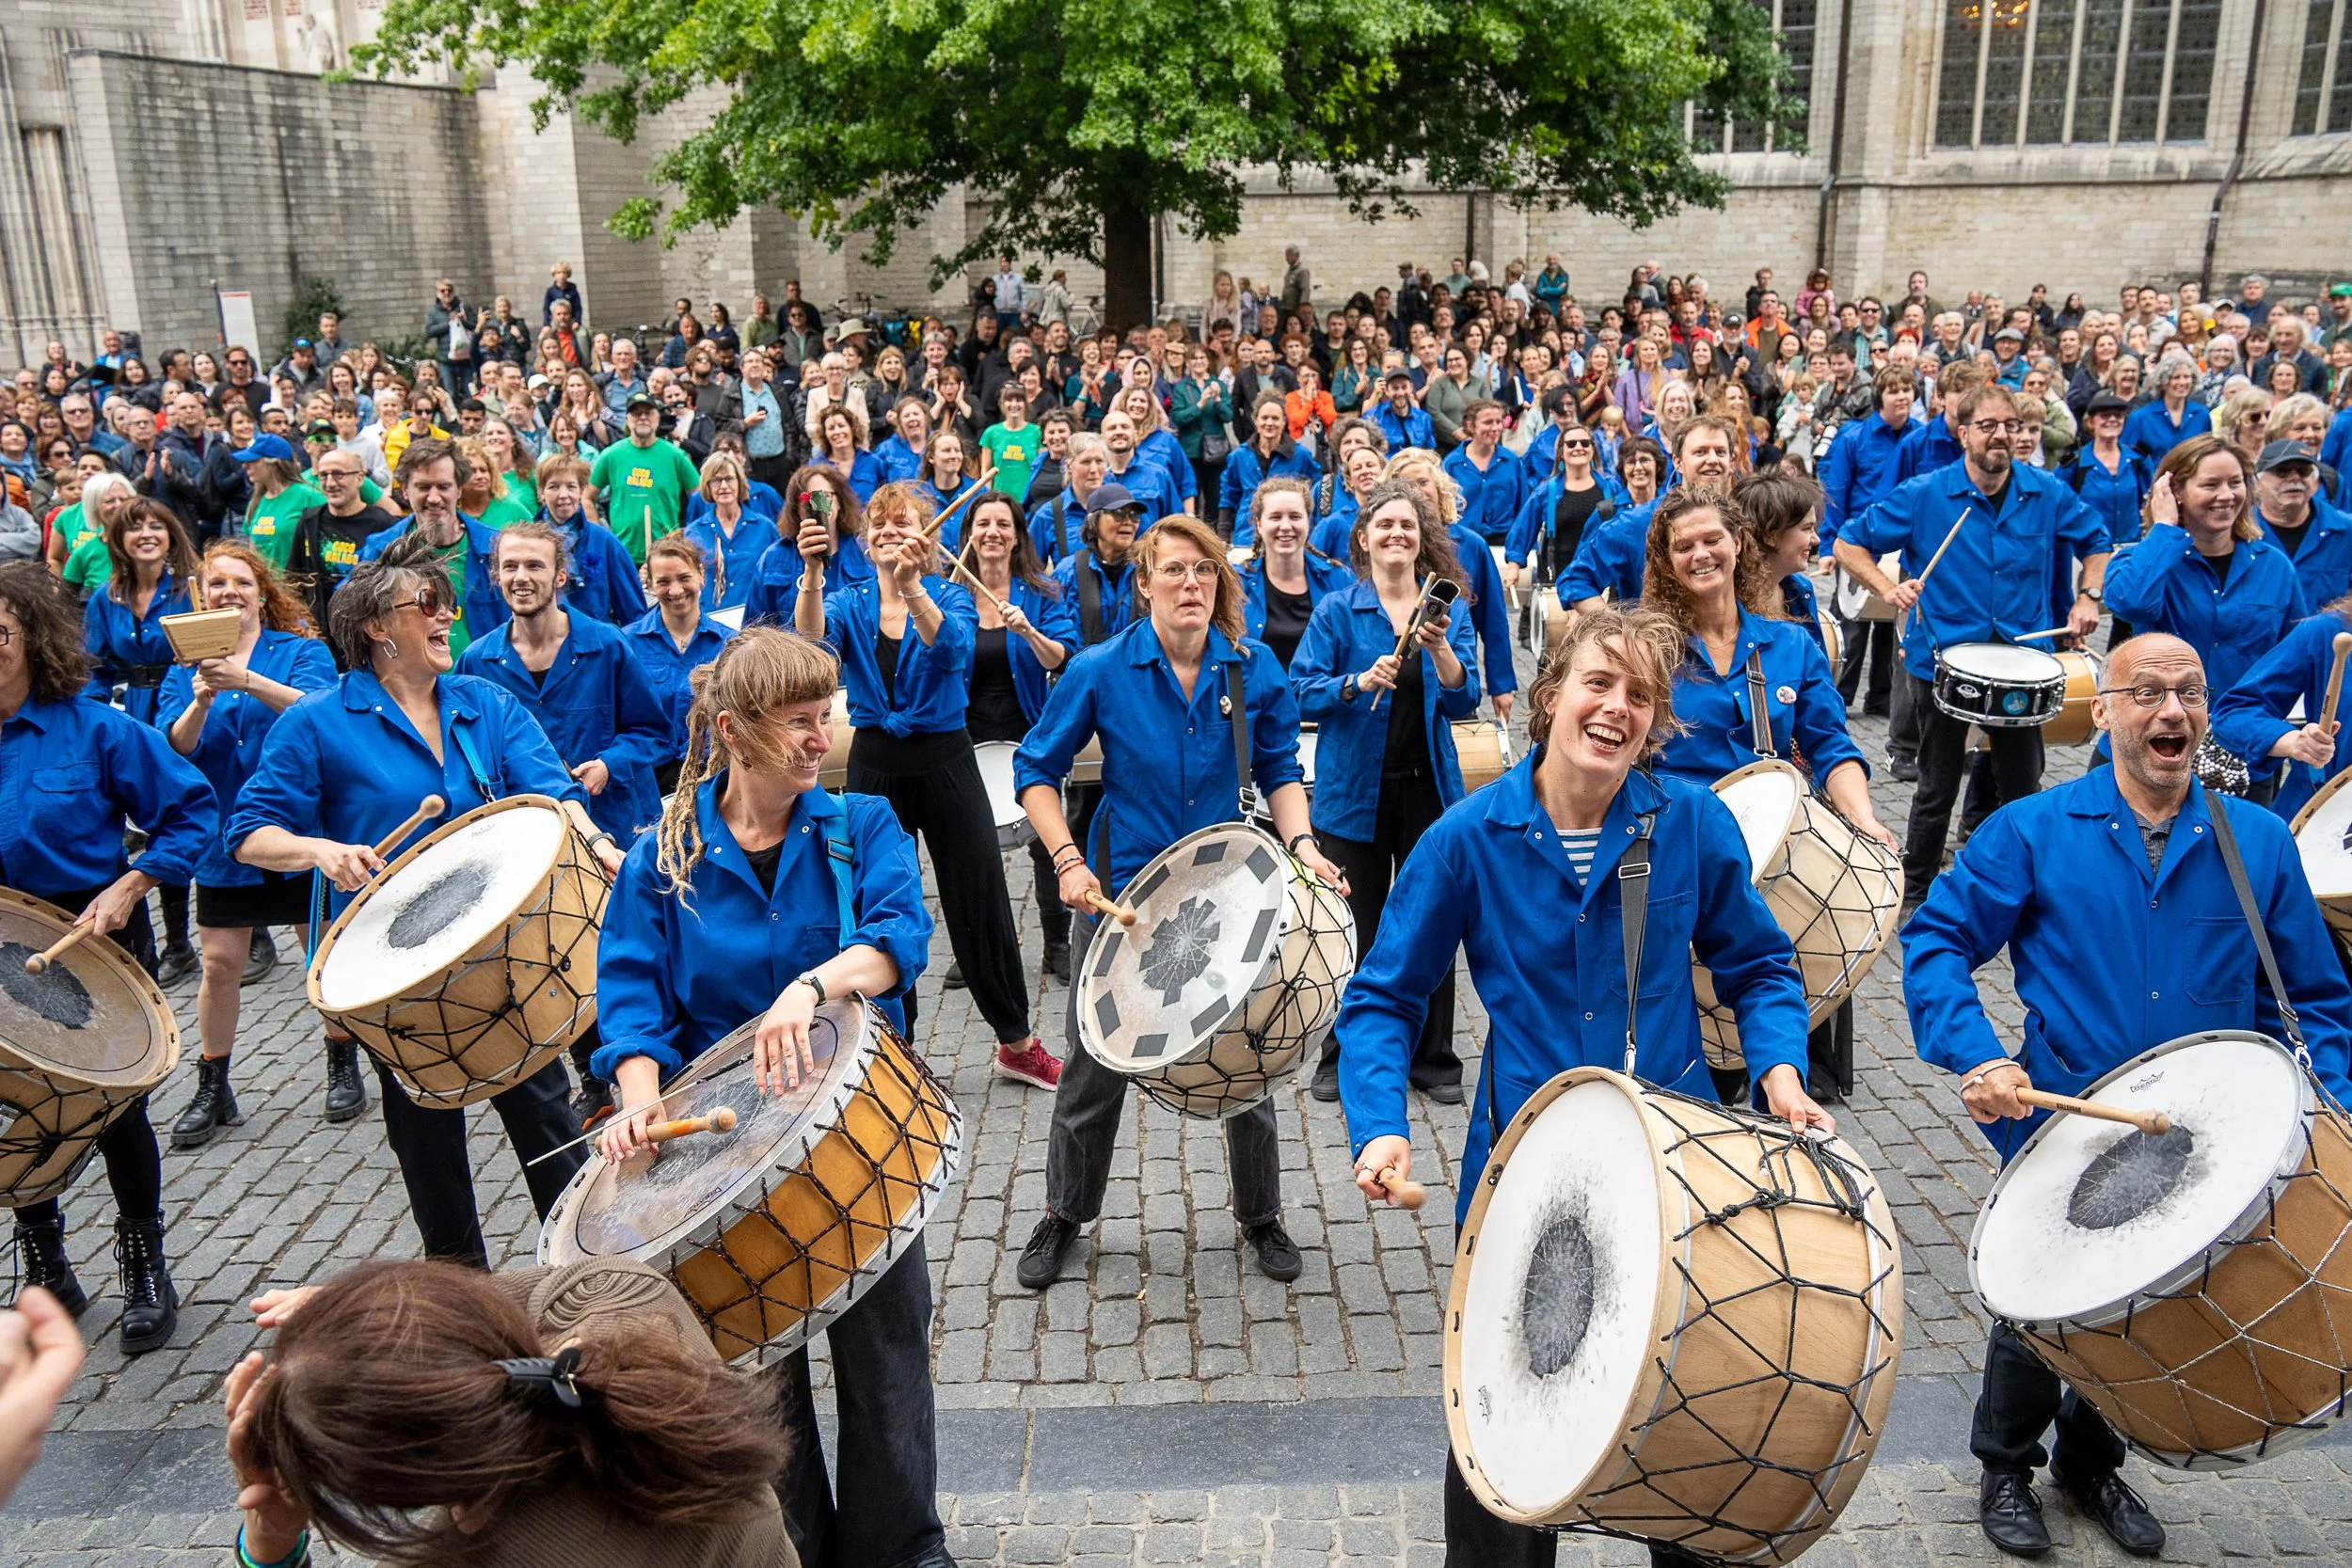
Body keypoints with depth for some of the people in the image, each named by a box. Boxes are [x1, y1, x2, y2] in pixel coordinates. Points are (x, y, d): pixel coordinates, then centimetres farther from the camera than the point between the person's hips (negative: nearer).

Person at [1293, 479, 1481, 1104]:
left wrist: (1439, 647, -22)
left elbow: (1462, 702, -4)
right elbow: (1301, 693, -7)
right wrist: (1359, 682, -23)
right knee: (1358, 930, 6)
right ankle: (1343, 1058, 21)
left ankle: (1433, 1058, 22)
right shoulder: (1337, 609, -1)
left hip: (1429, 788, 2)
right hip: (1356, 790, -2)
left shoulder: (1450, 609, 5)